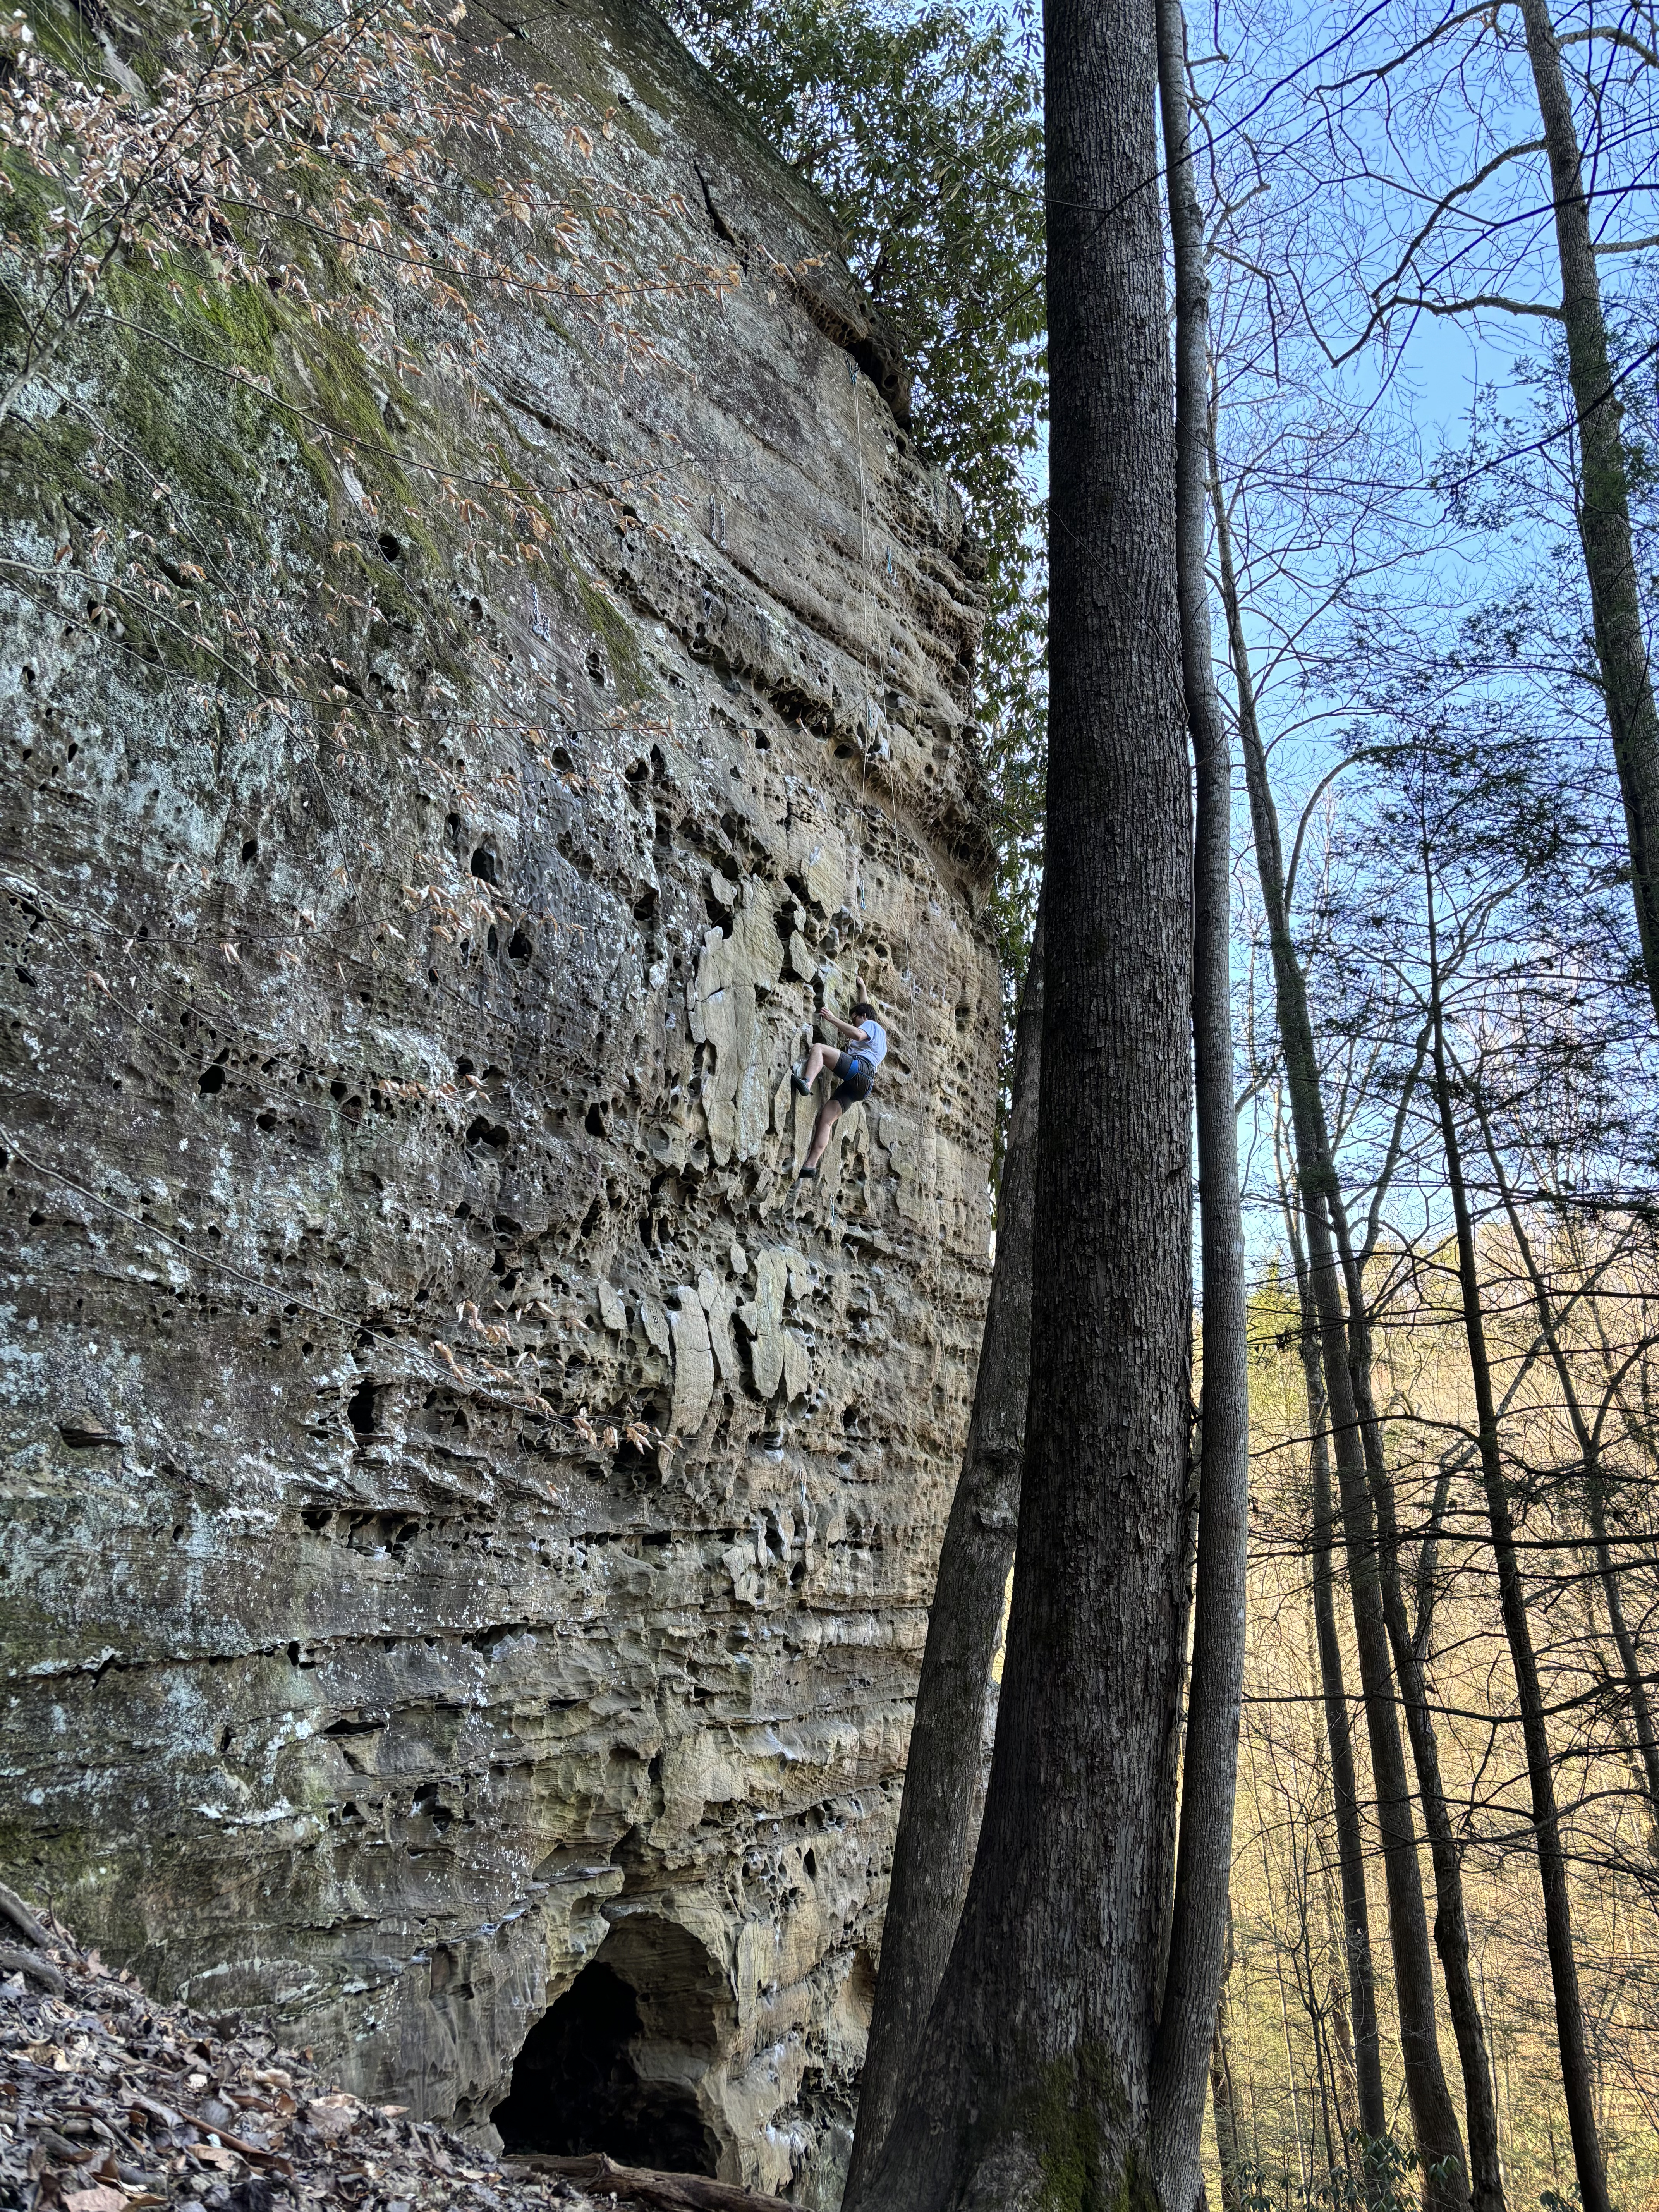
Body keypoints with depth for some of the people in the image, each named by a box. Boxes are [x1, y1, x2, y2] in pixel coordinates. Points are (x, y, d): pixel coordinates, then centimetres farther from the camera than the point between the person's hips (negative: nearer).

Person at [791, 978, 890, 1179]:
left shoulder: (872, 1025, 14)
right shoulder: (878, 1033, 39)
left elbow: (858, 1035, -11)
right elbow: (864, 1007, 58)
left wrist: (833, 1019, -7)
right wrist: (862, 987, 66)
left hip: (860, 1067, -9)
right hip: (859, 1087, 9)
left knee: (818, 1048, -18)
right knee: (827, 1119, -3)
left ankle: (806, 1083, -46)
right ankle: (810, 1165, -16)